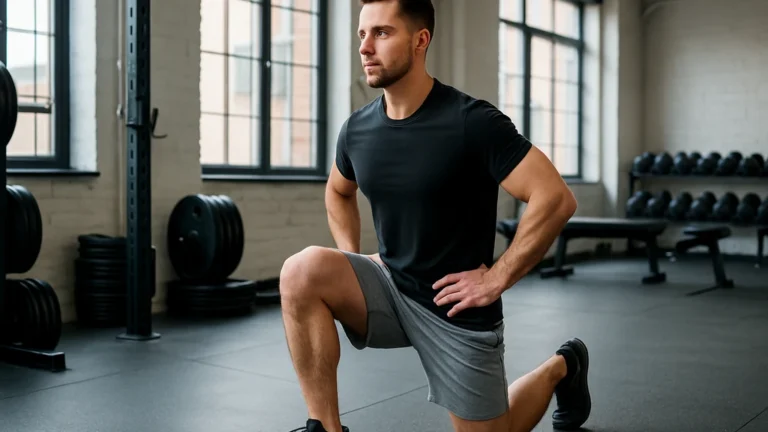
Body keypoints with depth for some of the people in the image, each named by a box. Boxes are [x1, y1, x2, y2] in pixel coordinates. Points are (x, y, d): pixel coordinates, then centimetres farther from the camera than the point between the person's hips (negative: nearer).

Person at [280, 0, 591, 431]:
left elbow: (556, 198, -21)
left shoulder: (471, 122, -20)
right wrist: (352, 263, 7)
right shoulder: (357, 129, -2)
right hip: (390, 287, 5)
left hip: (457, 308, -4)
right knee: (302, 272, -23)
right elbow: (338, 193, 20)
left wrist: (498, 278, -18)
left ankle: (560, 368, 40)